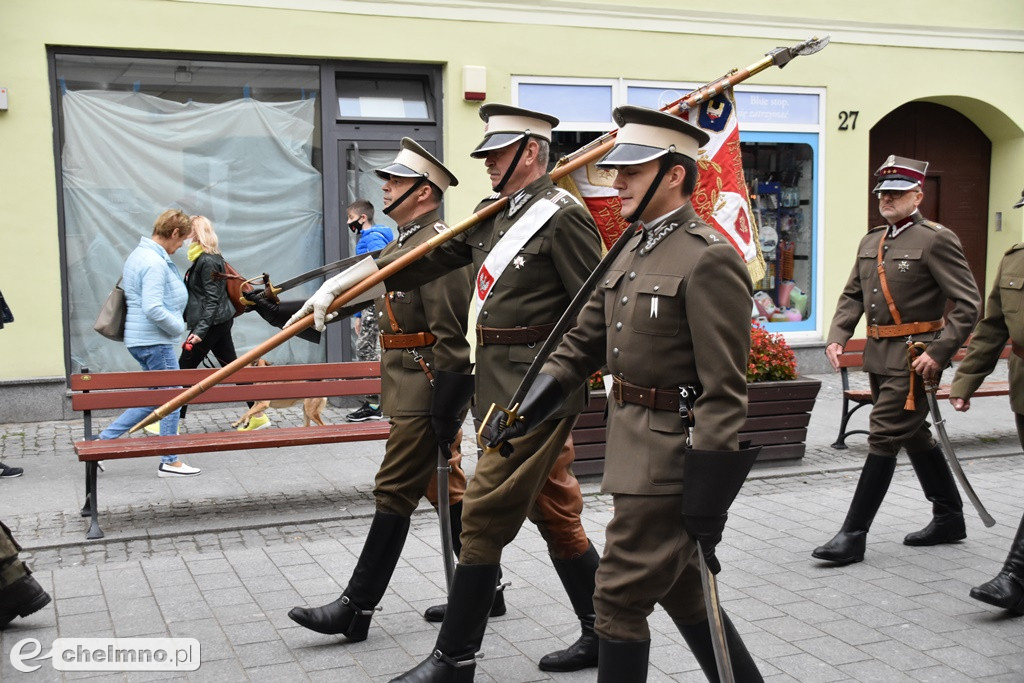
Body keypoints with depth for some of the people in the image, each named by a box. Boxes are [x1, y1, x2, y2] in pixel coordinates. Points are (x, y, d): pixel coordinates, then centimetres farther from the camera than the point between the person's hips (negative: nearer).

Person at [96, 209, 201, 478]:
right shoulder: (154, 263, -19)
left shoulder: (140, 254, 14)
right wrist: (179, 327, -13)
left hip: (142, 340, 10)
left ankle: (104, 440, 19)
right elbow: (153, 309, -27)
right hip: (155, 341, -10)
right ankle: (170, 462, 11)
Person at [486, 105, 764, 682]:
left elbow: (724, 390, -19)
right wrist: (525, 409, 5)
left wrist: (708, 494, -19)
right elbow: (585, 341, 14)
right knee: (679, 589, 20)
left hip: (670, 456, -9)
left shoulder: (709, 259, -16)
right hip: (635, 444, 9)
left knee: (622, 599, 0)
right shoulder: (632, 251, 11)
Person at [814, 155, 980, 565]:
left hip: (914, 358, -8)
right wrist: (837, 336, -1)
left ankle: (853, 535, -2)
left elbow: (968, 304, -13)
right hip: (879, 357, 8)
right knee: (915, 437, 18)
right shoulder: (871, 242, 12)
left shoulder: (936, 240, -10)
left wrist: (939, 353, -20)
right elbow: (852, 296, 16)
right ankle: (949, 519, 34)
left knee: (883, 438, -7)